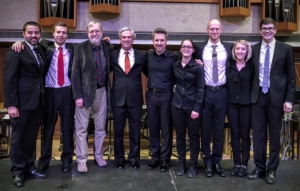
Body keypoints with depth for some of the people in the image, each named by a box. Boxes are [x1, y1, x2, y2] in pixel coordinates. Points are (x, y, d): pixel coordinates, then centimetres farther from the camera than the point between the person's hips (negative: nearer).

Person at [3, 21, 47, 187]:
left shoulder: (40, 51, 13)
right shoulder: (15, 51, -8)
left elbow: (40, 74, 9)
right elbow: (9, 79, -13)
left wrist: (42, 97, -1)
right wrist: (11, 104, -18)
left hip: (37, 101, 6)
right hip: (22, 102, -6)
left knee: (31, 137, 14)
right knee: (19, 137, 6)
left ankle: (29, 167, 27)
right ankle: (17, 171, 19)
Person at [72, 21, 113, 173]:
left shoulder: (108, 47, 5)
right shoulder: (80, 48, -4)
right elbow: (75, 73, -7)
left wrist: (108, 89, 0)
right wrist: (77, 95, -13)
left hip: (101, 92, 4)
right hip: (85, 92, -3)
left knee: (100, 127, 13)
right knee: (81, 129, 2)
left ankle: (98, 156, 28)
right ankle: (81, 160, 13)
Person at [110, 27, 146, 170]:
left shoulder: (141, 55, 4)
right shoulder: (112, 55, 5)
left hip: (135, 98, 0)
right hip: (118, 98, 1)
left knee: (135, 130, 9)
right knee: (118, 130, 10)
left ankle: (133, 158, 24)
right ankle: (119, 158, 25)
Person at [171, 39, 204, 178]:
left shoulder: (197, 67, -6)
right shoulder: (175, 65, 5)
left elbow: (200, 89, -8)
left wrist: (197, 108, -12)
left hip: (192, 106, -3)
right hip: (177, 105, 3)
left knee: (193, 136, 5)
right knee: (180, 135, 10)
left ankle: (193, 165, 18)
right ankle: (181, 164, 23)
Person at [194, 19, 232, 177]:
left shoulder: (229, 48, 4)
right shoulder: (199, 47, 1)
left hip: (221, 92, 1)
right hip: (205, 92, -1)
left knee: (219, 127, 9)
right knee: (205, 127, 6)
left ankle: (217, 161, 22)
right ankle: (208, 162, 19)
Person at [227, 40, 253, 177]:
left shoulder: (251, 66, 1)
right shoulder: (229, 65, 5)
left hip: (246, 104, -1)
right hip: (231, 104, 1)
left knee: (245, 134, 5)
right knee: (234, 134, 7)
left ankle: (244, 164, 15)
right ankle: (237, 163, 16)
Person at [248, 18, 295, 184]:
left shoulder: (286, 49, 0)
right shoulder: (254, 49, 7)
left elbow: (291, 77, -1)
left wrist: (289, 99, -6)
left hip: (276, 96, -2)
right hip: (258, 96, 2)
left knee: (274, 134, 7)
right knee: (258, 133, 7)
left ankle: (272, 169, 20)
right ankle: (259, 167, 20)